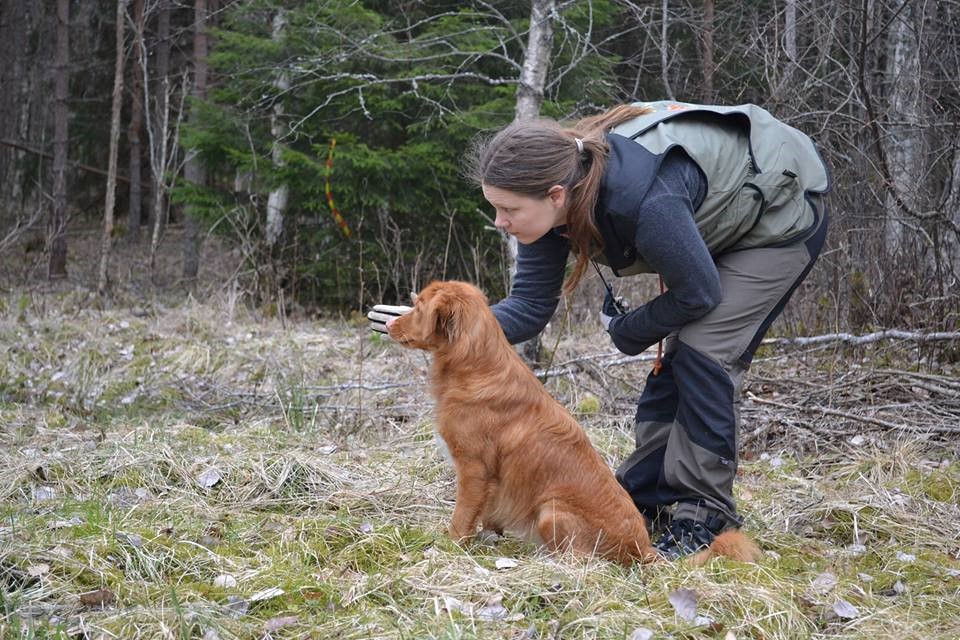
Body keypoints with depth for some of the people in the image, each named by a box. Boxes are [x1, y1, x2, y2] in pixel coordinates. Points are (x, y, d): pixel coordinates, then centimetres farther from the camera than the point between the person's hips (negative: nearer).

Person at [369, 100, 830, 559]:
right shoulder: (549, 193, -18)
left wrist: (627, 333, -10)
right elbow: (530, 304, -12)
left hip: (784, 218, -8)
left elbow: (697, 294, -27)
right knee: (676, 359, 6)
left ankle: (703, 521, -8)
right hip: (718, 230, 8)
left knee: (704, 353, -16)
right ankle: (643, 505, 15)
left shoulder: (643, 198, -42)